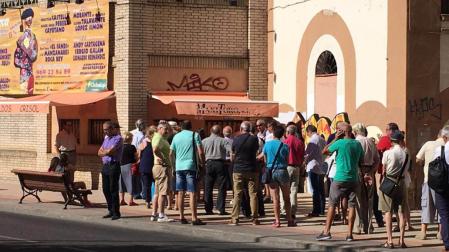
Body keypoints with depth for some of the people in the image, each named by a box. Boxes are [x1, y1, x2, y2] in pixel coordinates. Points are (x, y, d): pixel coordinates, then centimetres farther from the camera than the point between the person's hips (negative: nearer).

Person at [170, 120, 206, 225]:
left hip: (179, 167, 4)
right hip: (191, 166, -4)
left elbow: (171, 153, 14)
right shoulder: (194, 135, 0)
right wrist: (202, 163, 5)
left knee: (181, 192, 9)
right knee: (192, 193, -6)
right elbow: (200, 152, -8)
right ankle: (194, 218, -9)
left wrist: (173, 165, 24)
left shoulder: (176, 136, 12)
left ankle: (181, 217, 11)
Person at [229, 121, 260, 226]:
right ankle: (255, 219, 2)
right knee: (253, 194, 3)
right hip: (252, 170, -1)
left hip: (238, 170, 1)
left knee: (237, 195, 3)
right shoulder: (254, 139, -6)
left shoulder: (236, 140, -2)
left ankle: (235, 219, 0)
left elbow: (232, 157, 7)